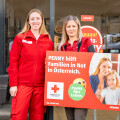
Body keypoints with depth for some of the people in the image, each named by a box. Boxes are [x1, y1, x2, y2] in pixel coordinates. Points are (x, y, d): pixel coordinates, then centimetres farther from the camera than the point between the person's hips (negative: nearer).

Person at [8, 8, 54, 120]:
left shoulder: (48, 41, 10)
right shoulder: (20, 38, 2)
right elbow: (13, 62, -1)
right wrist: (13, 84, -6)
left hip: (40, 85, 3)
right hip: (22, 84, -2)